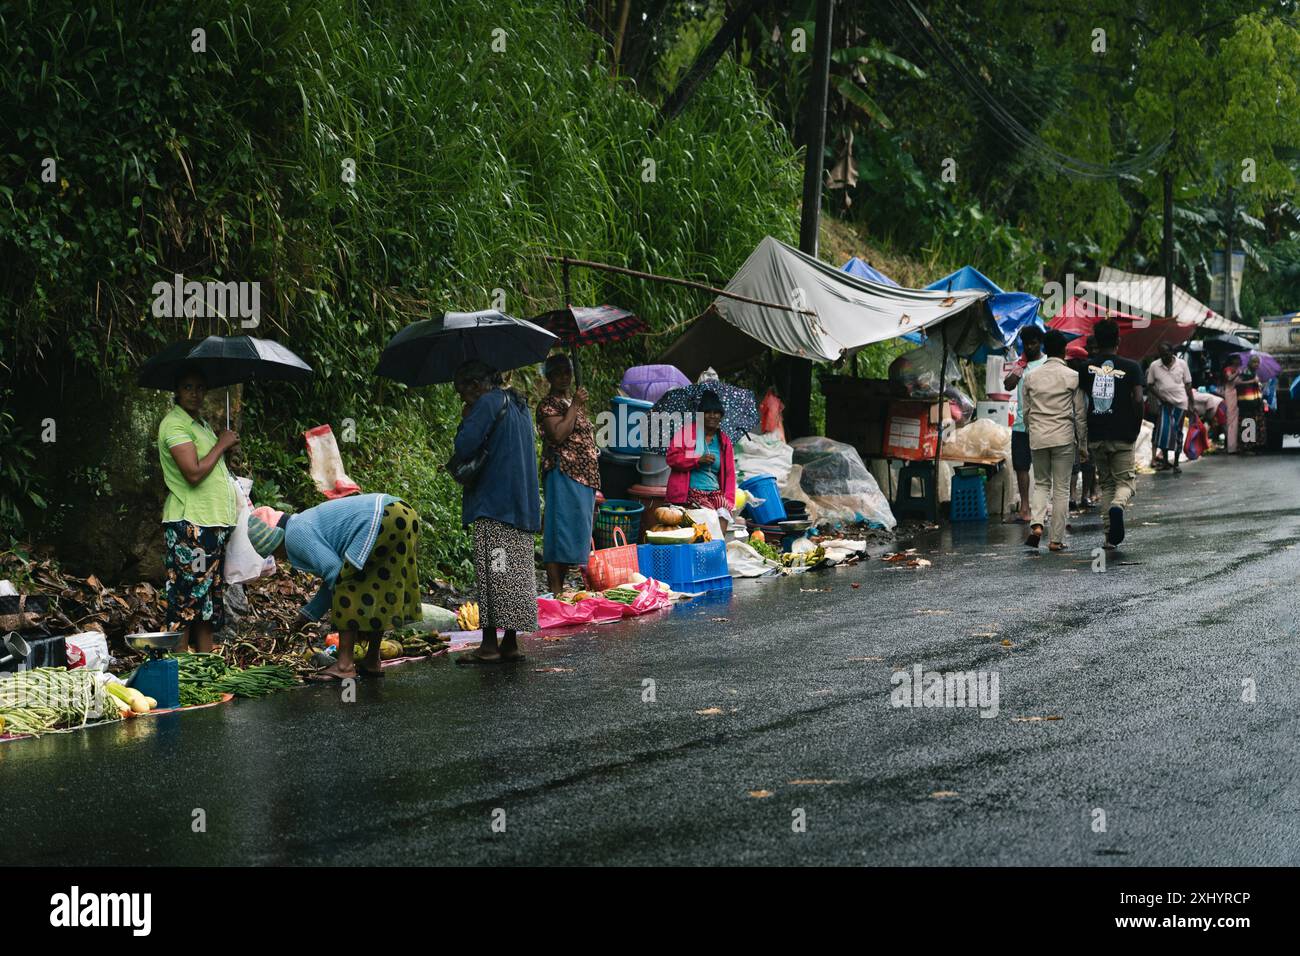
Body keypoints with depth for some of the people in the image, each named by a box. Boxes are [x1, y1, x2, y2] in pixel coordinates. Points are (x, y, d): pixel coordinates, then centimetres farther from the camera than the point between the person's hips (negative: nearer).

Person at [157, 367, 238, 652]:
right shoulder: (175, 423, -11)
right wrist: (221, 445, -10)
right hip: (189, 524, -10)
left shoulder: (201, 423, 18)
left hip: (212, 522, 10)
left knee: (209, 601, 11)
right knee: (186, 600, -8)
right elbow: (194, 473, -20)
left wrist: (227, 446, 12)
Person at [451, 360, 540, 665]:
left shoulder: (486, 403, -10)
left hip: (494, 505, -9)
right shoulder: (518, 404, 18)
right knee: (517, 574, 8)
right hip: (522, 506, 9)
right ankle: (511, 643, 10)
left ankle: (489, 645, -8)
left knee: (492, 573, -8)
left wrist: (466, 420, 1)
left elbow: (464, 448, -16)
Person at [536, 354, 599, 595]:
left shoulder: (574, 400, 21)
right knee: (561, 529, -11)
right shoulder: (548, 404, -6)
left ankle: (560, 588, 11)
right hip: (563, 474, -9)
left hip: (583, 475, 9)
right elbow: (558, 435, -21)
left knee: (575, 529, 8)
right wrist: (574, 406, -15)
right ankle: (555, 590, -12)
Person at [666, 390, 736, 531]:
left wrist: (729, 501, 1)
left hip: (715, 493, 4)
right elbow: (672, 458, -6)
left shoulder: (724, 441, 16)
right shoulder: (686, 432, 4)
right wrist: (698, 460, -15)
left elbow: (729, 474, 15)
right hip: (690, 492, -4)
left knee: (723, 515, -26)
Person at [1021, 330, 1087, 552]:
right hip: (1064, 437, -3)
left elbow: (1026, 412, 8)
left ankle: (1036, 524, -7)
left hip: (1038, 437, 3)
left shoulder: (1031, 377, 4)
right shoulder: (1072, 377, -4)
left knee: (1041, 483, 17)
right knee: (1061, 488, 5)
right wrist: (1083, 445, 6)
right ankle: (1056, 539, 5)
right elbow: (1080, 414, -1)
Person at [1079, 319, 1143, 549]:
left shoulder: (1086, 367, 4)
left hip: (1095, 436, 2)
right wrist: (1136, 431, 1)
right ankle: (1118, 505, -27)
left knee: (1106, 484, 14)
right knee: (1126, 482, 7)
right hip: (1122, 436, -2)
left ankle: (1109, 536, 7)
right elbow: (1138, 400, -10)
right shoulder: (1131, 367, -1)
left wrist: (1083, 438, 7)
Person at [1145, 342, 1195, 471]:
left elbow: (1187, 383, 4)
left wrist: (1191, 401, 1)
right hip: (1164, 403, 0)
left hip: (1180, 402, 1)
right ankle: (1165, 460, -2)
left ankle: (1176, 463, 13)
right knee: (1163, 429, -14)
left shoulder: (1182, 364, 0)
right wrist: (1159, 397, -11)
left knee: (1177, 432, 4)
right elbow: (1150, 384, 3)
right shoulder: (1154, 366, -2)